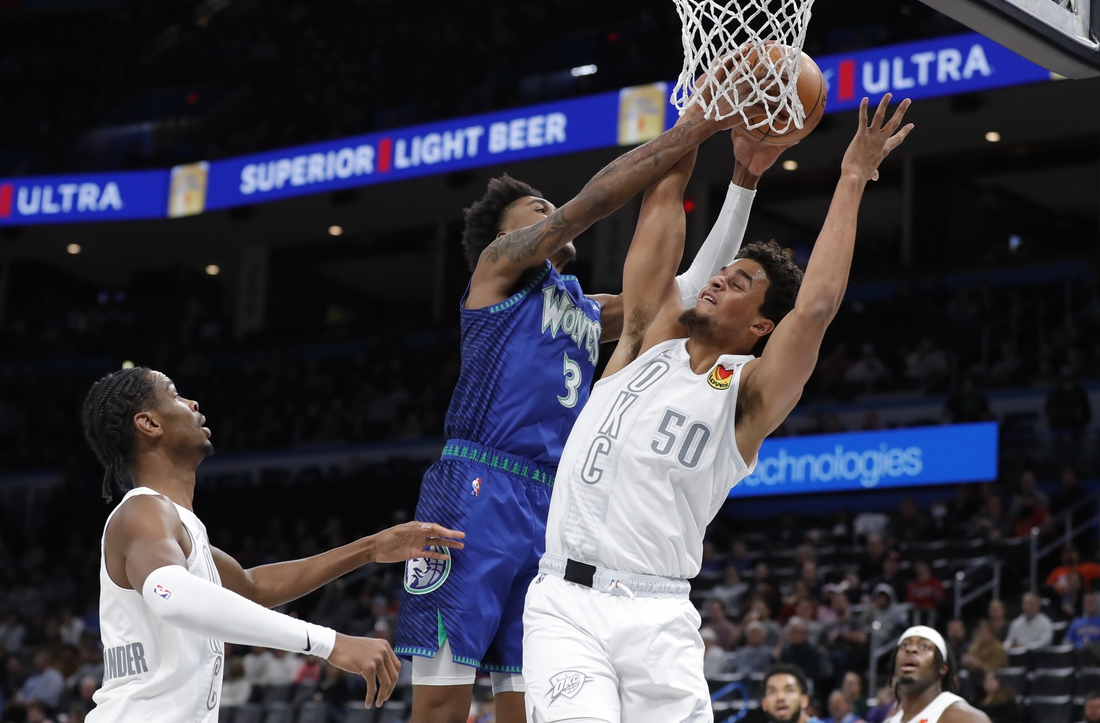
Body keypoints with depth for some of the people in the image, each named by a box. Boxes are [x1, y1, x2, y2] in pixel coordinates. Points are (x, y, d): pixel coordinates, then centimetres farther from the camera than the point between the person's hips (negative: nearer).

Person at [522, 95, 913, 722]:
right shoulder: (651, 337, 12)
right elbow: (663, 200, 11)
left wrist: (853, 178, -8)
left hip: (657, 617, -1)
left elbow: (817, 307, -13)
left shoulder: (748, 395, 3)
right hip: (566, 600, 1)